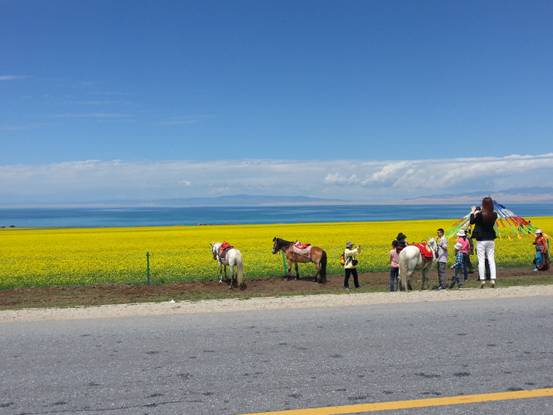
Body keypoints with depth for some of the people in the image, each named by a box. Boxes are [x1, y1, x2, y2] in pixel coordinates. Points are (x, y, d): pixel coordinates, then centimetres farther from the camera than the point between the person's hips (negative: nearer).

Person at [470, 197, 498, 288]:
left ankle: (482, 280, -3)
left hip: (481, 240, -4)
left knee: (481, 260, 1)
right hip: (491, 240, 4)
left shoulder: (480, 214, -17)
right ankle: (493, 279, 2)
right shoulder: (494, 215, -4)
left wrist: (472, 213, 10)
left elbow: (471, 222, -2)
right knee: (491, 260, 7)